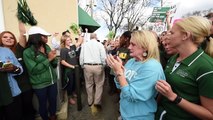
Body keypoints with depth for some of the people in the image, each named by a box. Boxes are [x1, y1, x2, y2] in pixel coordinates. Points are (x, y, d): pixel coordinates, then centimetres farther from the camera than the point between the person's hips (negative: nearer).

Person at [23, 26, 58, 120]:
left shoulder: (47, 47, 3)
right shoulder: (27, 52, -13)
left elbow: (54, 65, 5)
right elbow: (34, 70, -20)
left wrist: (53, 58, -16)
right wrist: (48, 59, -20)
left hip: (53, 81, 5)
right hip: (40, 85, -5)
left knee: (53, 101, 20)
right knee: (43, 104, 16)